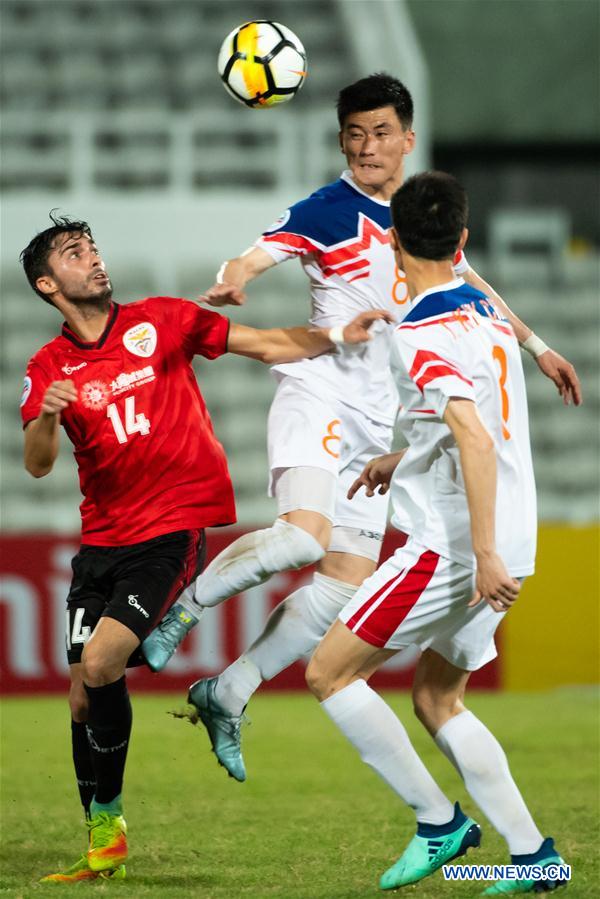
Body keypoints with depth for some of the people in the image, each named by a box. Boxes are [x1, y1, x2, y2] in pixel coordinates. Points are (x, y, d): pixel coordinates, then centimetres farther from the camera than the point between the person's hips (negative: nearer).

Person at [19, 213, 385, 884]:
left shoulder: (159, 321, 3)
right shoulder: (49, 368, 6)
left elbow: (265, 345, 6)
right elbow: (37, 464, -6)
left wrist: (337, 339, -8)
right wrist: (47, 416, -27)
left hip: (175, 527, -3)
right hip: (101, 539, 3)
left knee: (100, 661, -20)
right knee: (84, 693, 0)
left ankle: (105, 820, -5)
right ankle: (102, 849, 12)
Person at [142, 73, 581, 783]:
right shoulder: (328, 211, -6)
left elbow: (470, 285, 32)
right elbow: (258, 254, -22)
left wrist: (535, 345, 37)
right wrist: (233, 278, -46)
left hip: (377, 422, 6)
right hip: (320, 394, -6)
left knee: (346, 581, -1)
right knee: (303, 535, -30)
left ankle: (226, 695, 11)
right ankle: (185, 607, -7)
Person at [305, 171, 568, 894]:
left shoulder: (419, 335, -16)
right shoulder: (487, 313, 12)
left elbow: (476, 439, -27)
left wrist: (484, 554, -29)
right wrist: (404, 459, 35)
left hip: (451, 545, -9)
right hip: (499, 544, 9)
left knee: (329, 672, -1)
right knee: (435, 700, 18)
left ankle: (438, 823, 1)